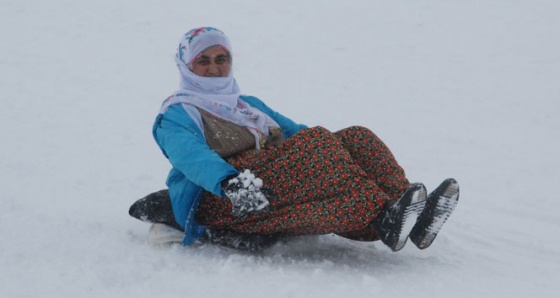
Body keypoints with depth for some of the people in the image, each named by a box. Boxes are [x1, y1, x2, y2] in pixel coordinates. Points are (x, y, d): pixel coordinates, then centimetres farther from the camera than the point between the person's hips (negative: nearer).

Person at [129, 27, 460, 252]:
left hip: (283, 181, 7)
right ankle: (382, 218, -49)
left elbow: (293, 130, 22)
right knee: (316, 141, -29)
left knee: (356, 137, -16)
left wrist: (335, 153, 2)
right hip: (221, 200, -6)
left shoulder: (251, 104, 36)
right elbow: (190, 155, -9)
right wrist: (230, 181, -32)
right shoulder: (177, 113, 13)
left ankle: (413, 217, -37)